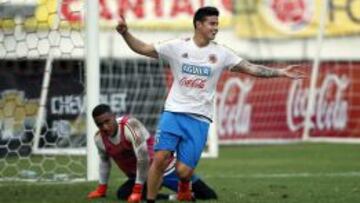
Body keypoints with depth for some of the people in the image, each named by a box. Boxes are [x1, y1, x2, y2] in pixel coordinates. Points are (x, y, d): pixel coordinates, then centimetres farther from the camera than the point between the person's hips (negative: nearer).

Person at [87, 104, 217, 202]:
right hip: (139, 175, 7)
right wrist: (101, 189, 17)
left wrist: (137, 190, -28)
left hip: (164, 168, -7)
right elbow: (104, 161, 13)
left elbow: (143, 158, -31)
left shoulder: (130, 125, -30)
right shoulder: (99, 139, -8)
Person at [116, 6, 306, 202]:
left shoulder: (221, 53, 3)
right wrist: (125, 33, -14)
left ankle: (184, 186, 28)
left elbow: (251, 68, 4)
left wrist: (281, 72, -3)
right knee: (160, 158, -16)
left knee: (183, 170, -9)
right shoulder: (177, 46, 0)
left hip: (199, 119, 0)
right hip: (173, 112, 0)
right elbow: (142, 48, 2)